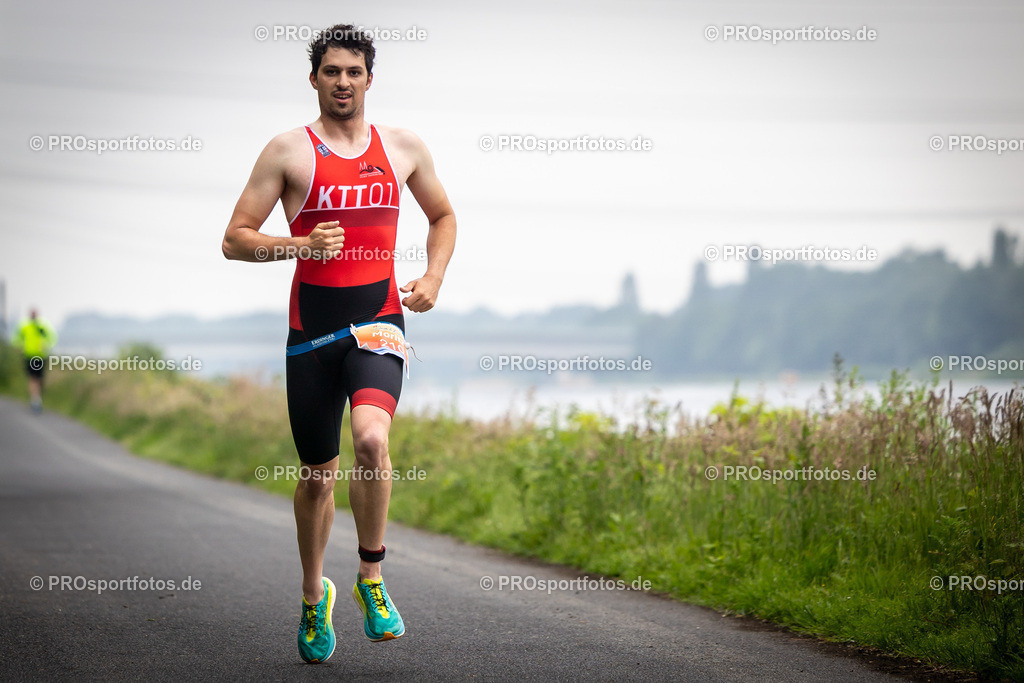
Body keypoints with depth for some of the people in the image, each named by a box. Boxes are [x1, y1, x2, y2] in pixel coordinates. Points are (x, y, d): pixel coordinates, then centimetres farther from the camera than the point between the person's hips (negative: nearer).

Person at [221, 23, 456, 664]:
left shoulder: (403, 147, 8)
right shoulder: (289, 150, 1)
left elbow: (444, 216, 23)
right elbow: (236, 239, -1)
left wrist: (433, 278, 6)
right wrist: (303, 244, -17)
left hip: (379, 322, 0)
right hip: (313, 325, 0)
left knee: (371, 437, -26)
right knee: (318, 471, 9)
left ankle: (371, 578, -8)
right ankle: (314, 595, 32)